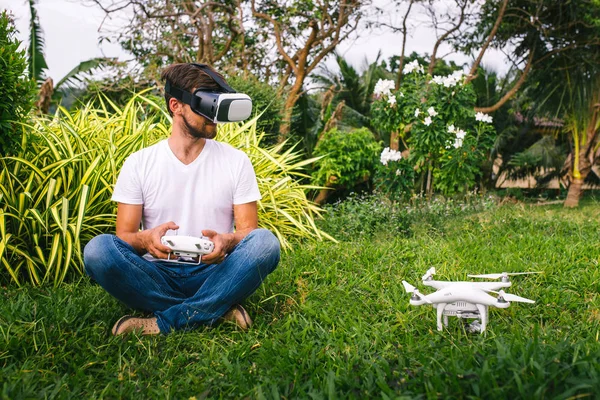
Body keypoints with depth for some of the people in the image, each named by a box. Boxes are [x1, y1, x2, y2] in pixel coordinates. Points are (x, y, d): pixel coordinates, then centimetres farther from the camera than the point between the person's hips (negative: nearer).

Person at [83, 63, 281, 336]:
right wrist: (146, 240, -24)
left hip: (212, 274, 0)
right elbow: (124, 236, 1)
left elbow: (248, 230, 3)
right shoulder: (139, 164, 4)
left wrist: (227, 241, -23)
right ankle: (217, 311, -22)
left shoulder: (236, 161, 6)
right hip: (158, 276, 0)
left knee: (265, 242, -28)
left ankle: (163, 324, -26)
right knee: (97, 249, -28)